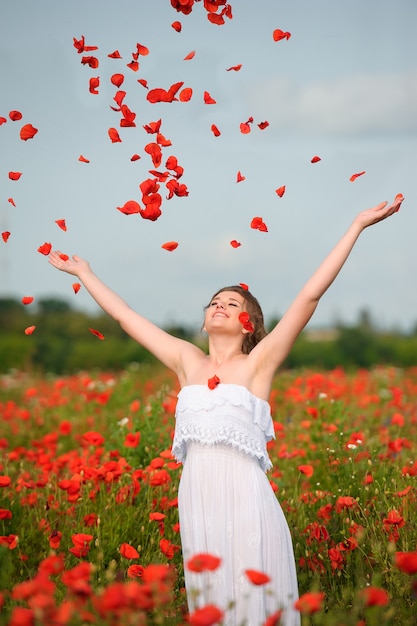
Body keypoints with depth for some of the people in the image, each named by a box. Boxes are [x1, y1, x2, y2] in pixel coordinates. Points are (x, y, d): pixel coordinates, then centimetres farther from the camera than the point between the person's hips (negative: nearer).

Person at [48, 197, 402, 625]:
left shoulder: (258, 362, 2)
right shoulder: (187, 361, 12)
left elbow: (310, 295, -3)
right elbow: (124, 315, 21)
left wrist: (357, 226, -6)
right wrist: (82, 272, 28)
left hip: (245, 500, -3)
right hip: (196, 499, 4)